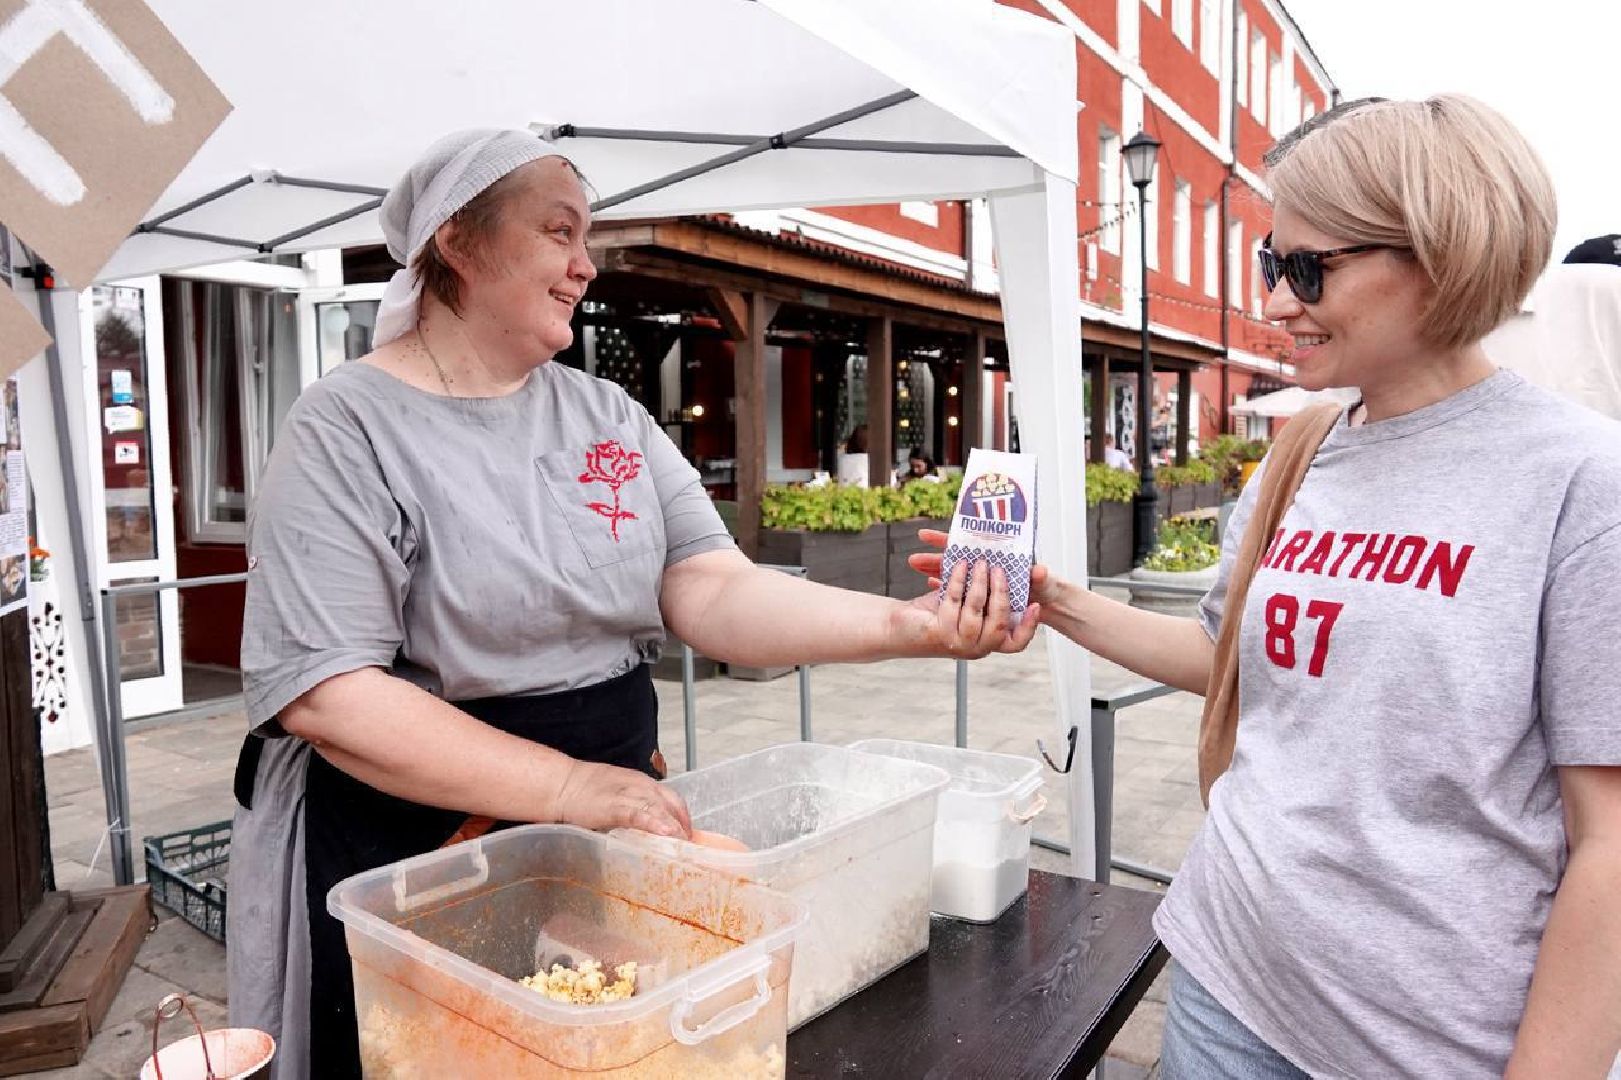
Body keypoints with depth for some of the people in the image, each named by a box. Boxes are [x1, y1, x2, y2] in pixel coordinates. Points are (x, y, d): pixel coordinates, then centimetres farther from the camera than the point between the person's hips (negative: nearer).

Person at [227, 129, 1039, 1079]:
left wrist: (909, 626, -19)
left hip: (612, 849, 5)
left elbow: (716, 594, -5)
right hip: (409, 869, -4)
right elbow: (325, 692, -19)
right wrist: (565, 788, -26)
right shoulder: (349, 428, -12)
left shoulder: (613, 417, 4)